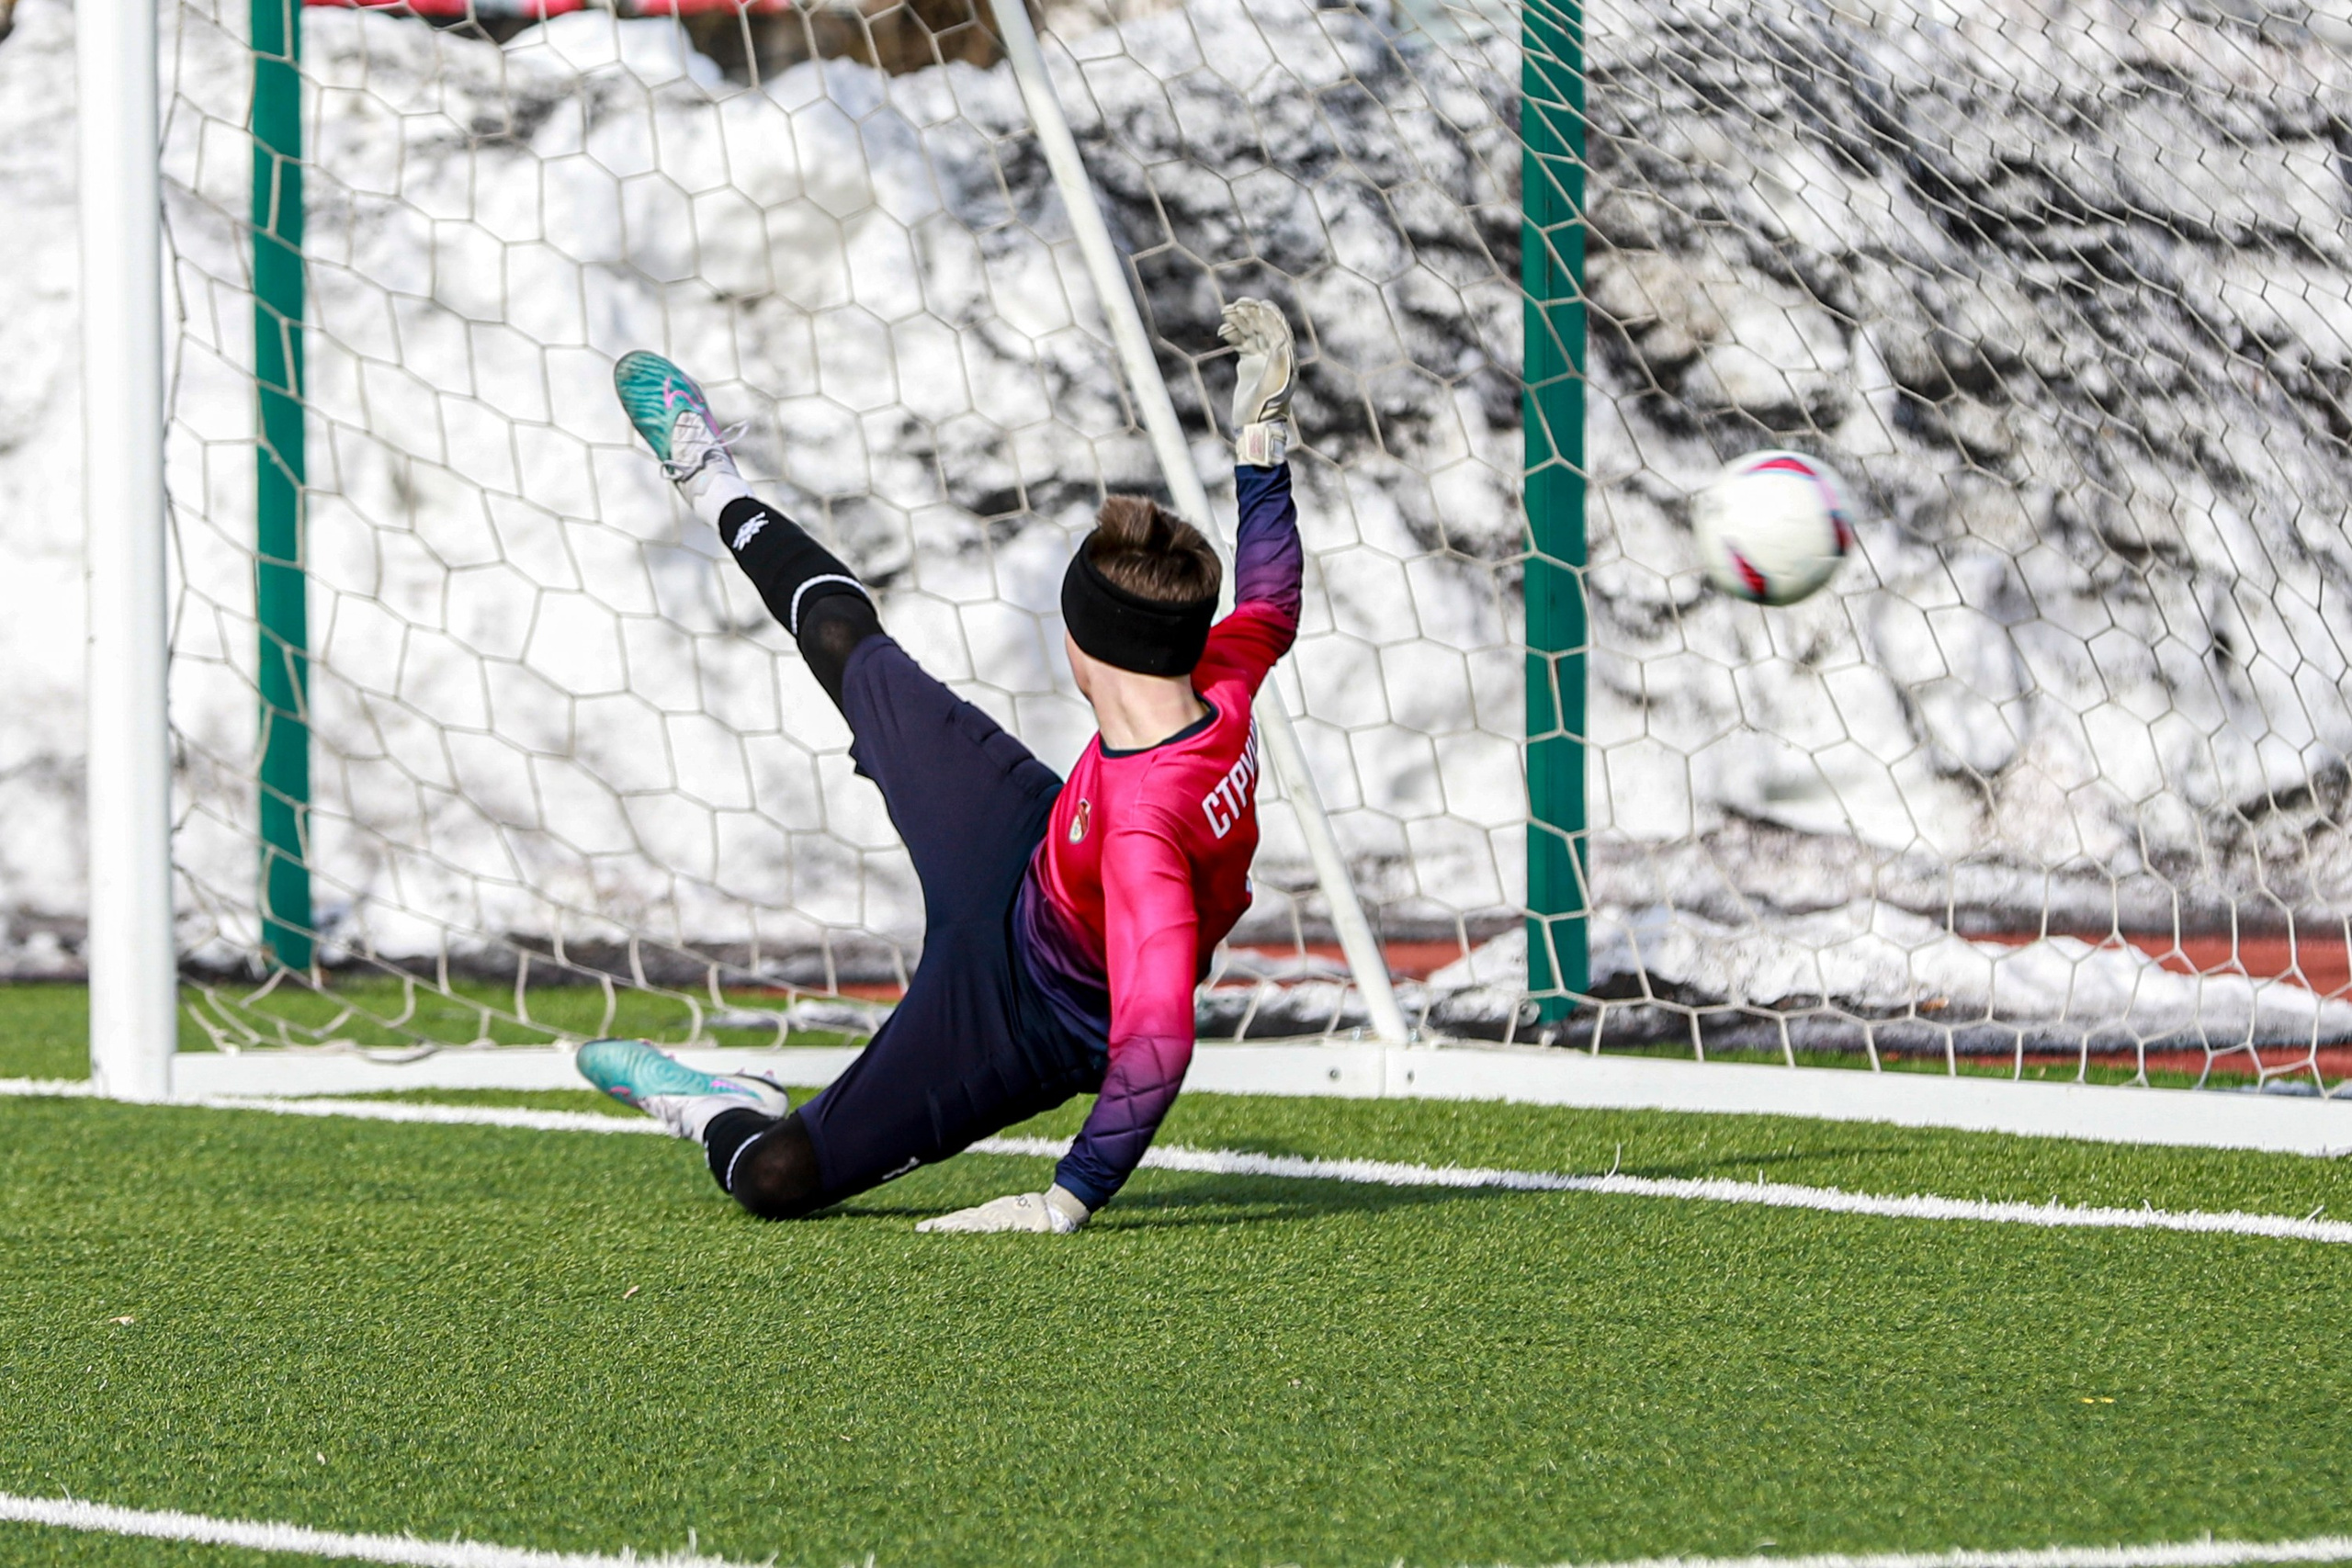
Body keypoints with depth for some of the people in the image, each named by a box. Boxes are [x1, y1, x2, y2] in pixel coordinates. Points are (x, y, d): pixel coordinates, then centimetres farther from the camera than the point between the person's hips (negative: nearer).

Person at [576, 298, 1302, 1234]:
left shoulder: (1144, 825, -46)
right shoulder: (1221, 692, -23)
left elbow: (1155, 1048, -48)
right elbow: (1270, 604, 2)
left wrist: (1067, 1203, -40)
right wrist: (1261, 437, 5)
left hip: (1027, 1024, -7)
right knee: (849, 650, 22)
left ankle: (720, 1119, 29)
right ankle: (718, 495, 47)